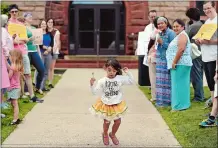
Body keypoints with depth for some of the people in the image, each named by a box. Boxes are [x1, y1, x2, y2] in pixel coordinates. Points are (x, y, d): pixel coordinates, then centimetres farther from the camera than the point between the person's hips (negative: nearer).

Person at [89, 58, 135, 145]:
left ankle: (113, 134, 40)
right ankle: (105, 134, 43)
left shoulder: (120, 78, -11)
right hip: (106, 105, -2)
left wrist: (128, 73, -15)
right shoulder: (102, 81, -15)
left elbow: (131, 81, -7)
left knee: (118, 122, 10)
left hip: (117, 105, 2)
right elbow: (96, 92, -11)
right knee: (107, 122, 12)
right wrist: (92, 84, -24)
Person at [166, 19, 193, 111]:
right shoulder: (179, 35, 21)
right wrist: (173, 62, 18)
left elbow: (181, 50, -24)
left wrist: (174, 62, -21)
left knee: (179, 84, -8)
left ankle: (180, 105, -5)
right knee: (179, 84, 12)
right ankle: (182, 104, 17)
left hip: (180, 64, -10)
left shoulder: (182, 35, -11)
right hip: (179, 64, 10)